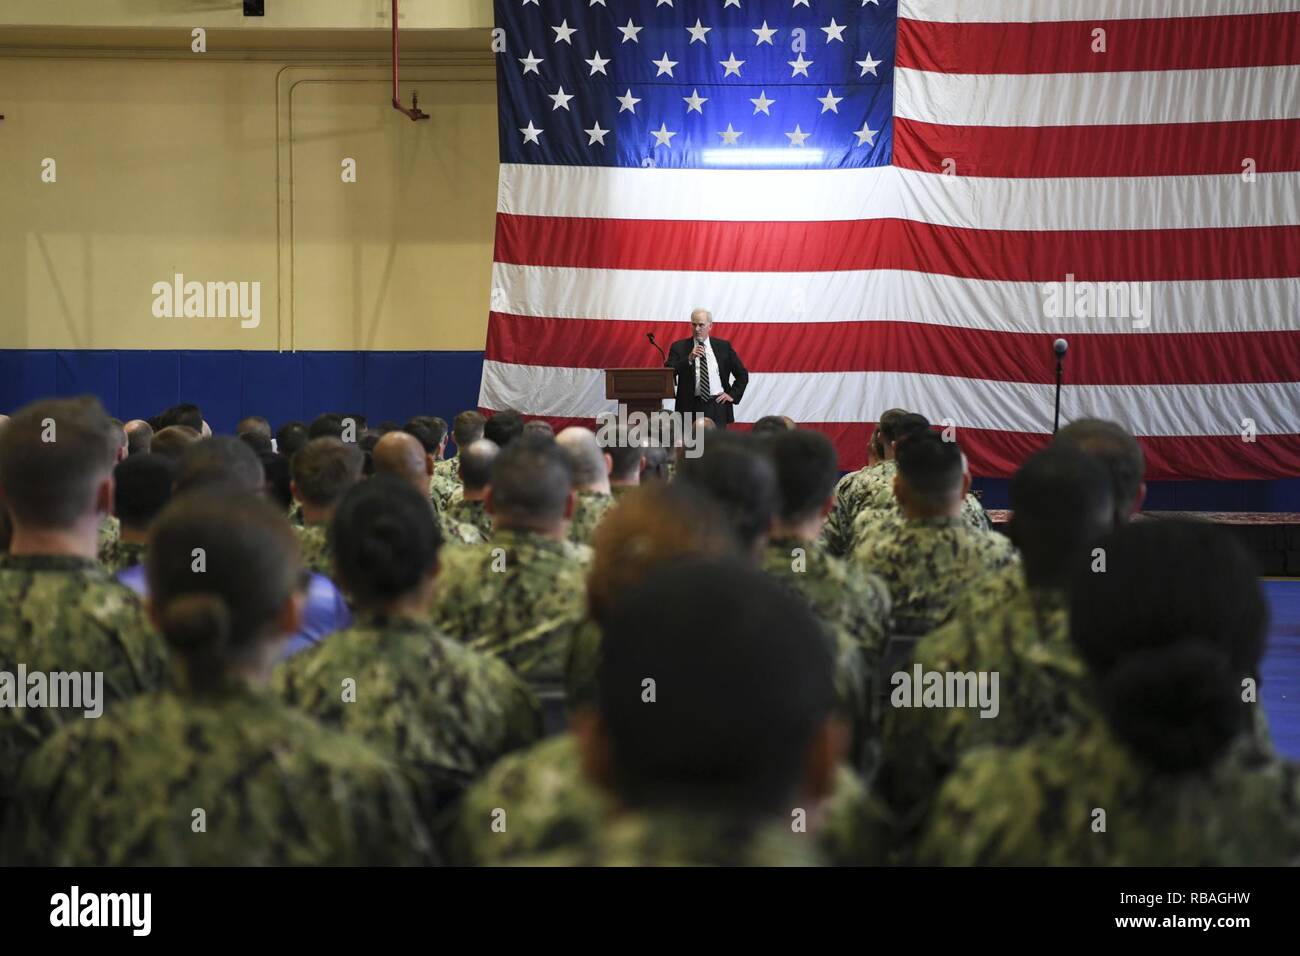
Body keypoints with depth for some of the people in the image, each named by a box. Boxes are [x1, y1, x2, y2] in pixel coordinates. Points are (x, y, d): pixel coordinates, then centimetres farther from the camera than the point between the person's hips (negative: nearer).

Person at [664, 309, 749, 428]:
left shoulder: (723, 346, 10)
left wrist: (733, 395, 6)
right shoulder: (679, 347, 6)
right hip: (690, 407, -1)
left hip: (718, 406, 1)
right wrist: (689, 358, -18)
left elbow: (742, 374, 17)